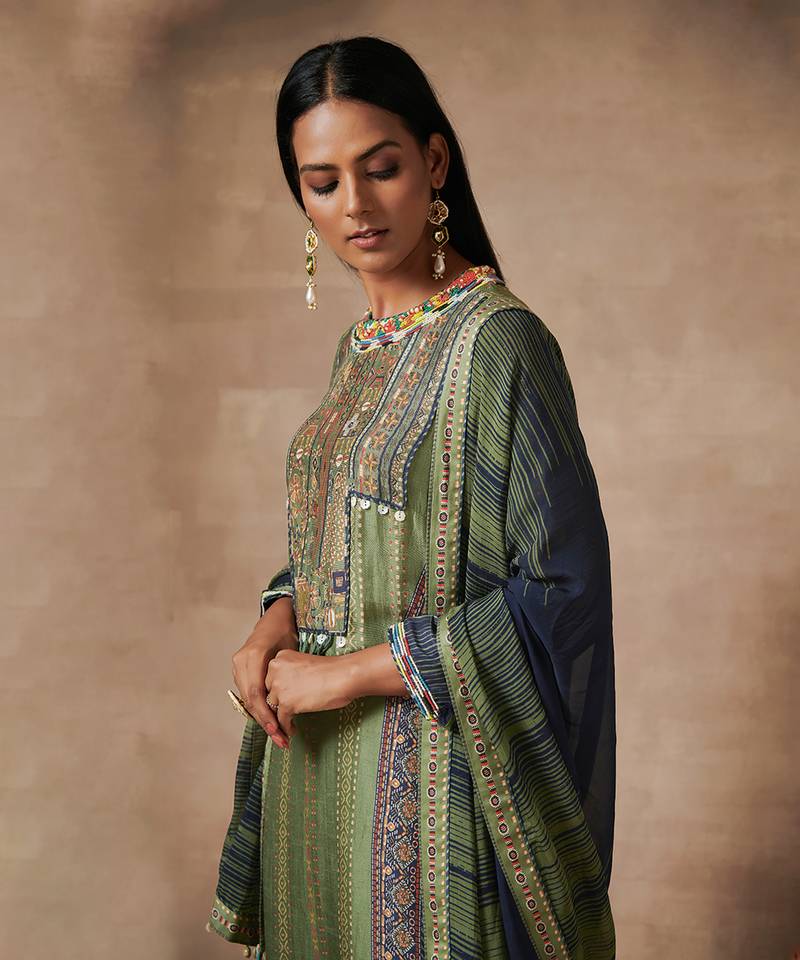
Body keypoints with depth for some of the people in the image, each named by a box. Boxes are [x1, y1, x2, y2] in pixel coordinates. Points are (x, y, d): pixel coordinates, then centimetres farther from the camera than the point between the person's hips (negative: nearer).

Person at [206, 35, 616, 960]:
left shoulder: (497, 340, -17)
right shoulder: (363, 342, 8)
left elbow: (561, 588, -20)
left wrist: (351, 670, -18)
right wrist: (276, 625, -3)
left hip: (429, 768, -7)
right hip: (325, 754, 7)